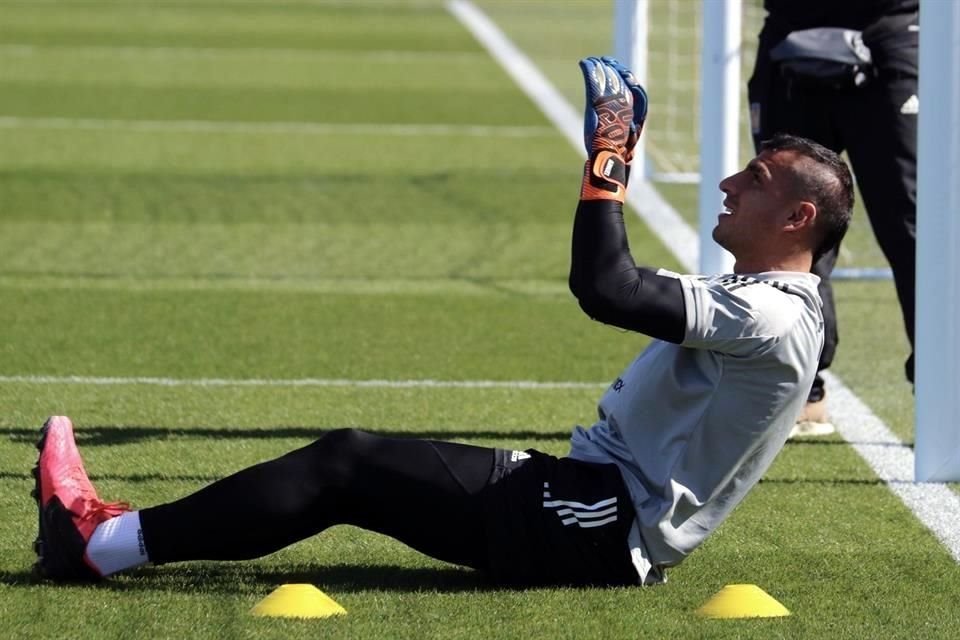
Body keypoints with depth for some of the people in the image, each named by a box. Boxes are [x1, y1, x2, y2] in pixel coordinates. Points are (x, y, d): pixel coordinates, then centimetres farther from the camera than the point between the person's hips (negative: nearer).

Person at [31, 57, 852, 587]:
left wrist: (606, 164, -19)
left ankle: (103, 545, -10)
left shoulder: (774, 318, -18)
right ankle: (117, 531, 2)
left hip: (601, 535, -10)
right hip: (593, 493, 10)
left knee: (350, 465, -12)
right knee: (352, 457, 4)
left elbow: (604, 287, -27)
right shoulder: (758, 301, 15)